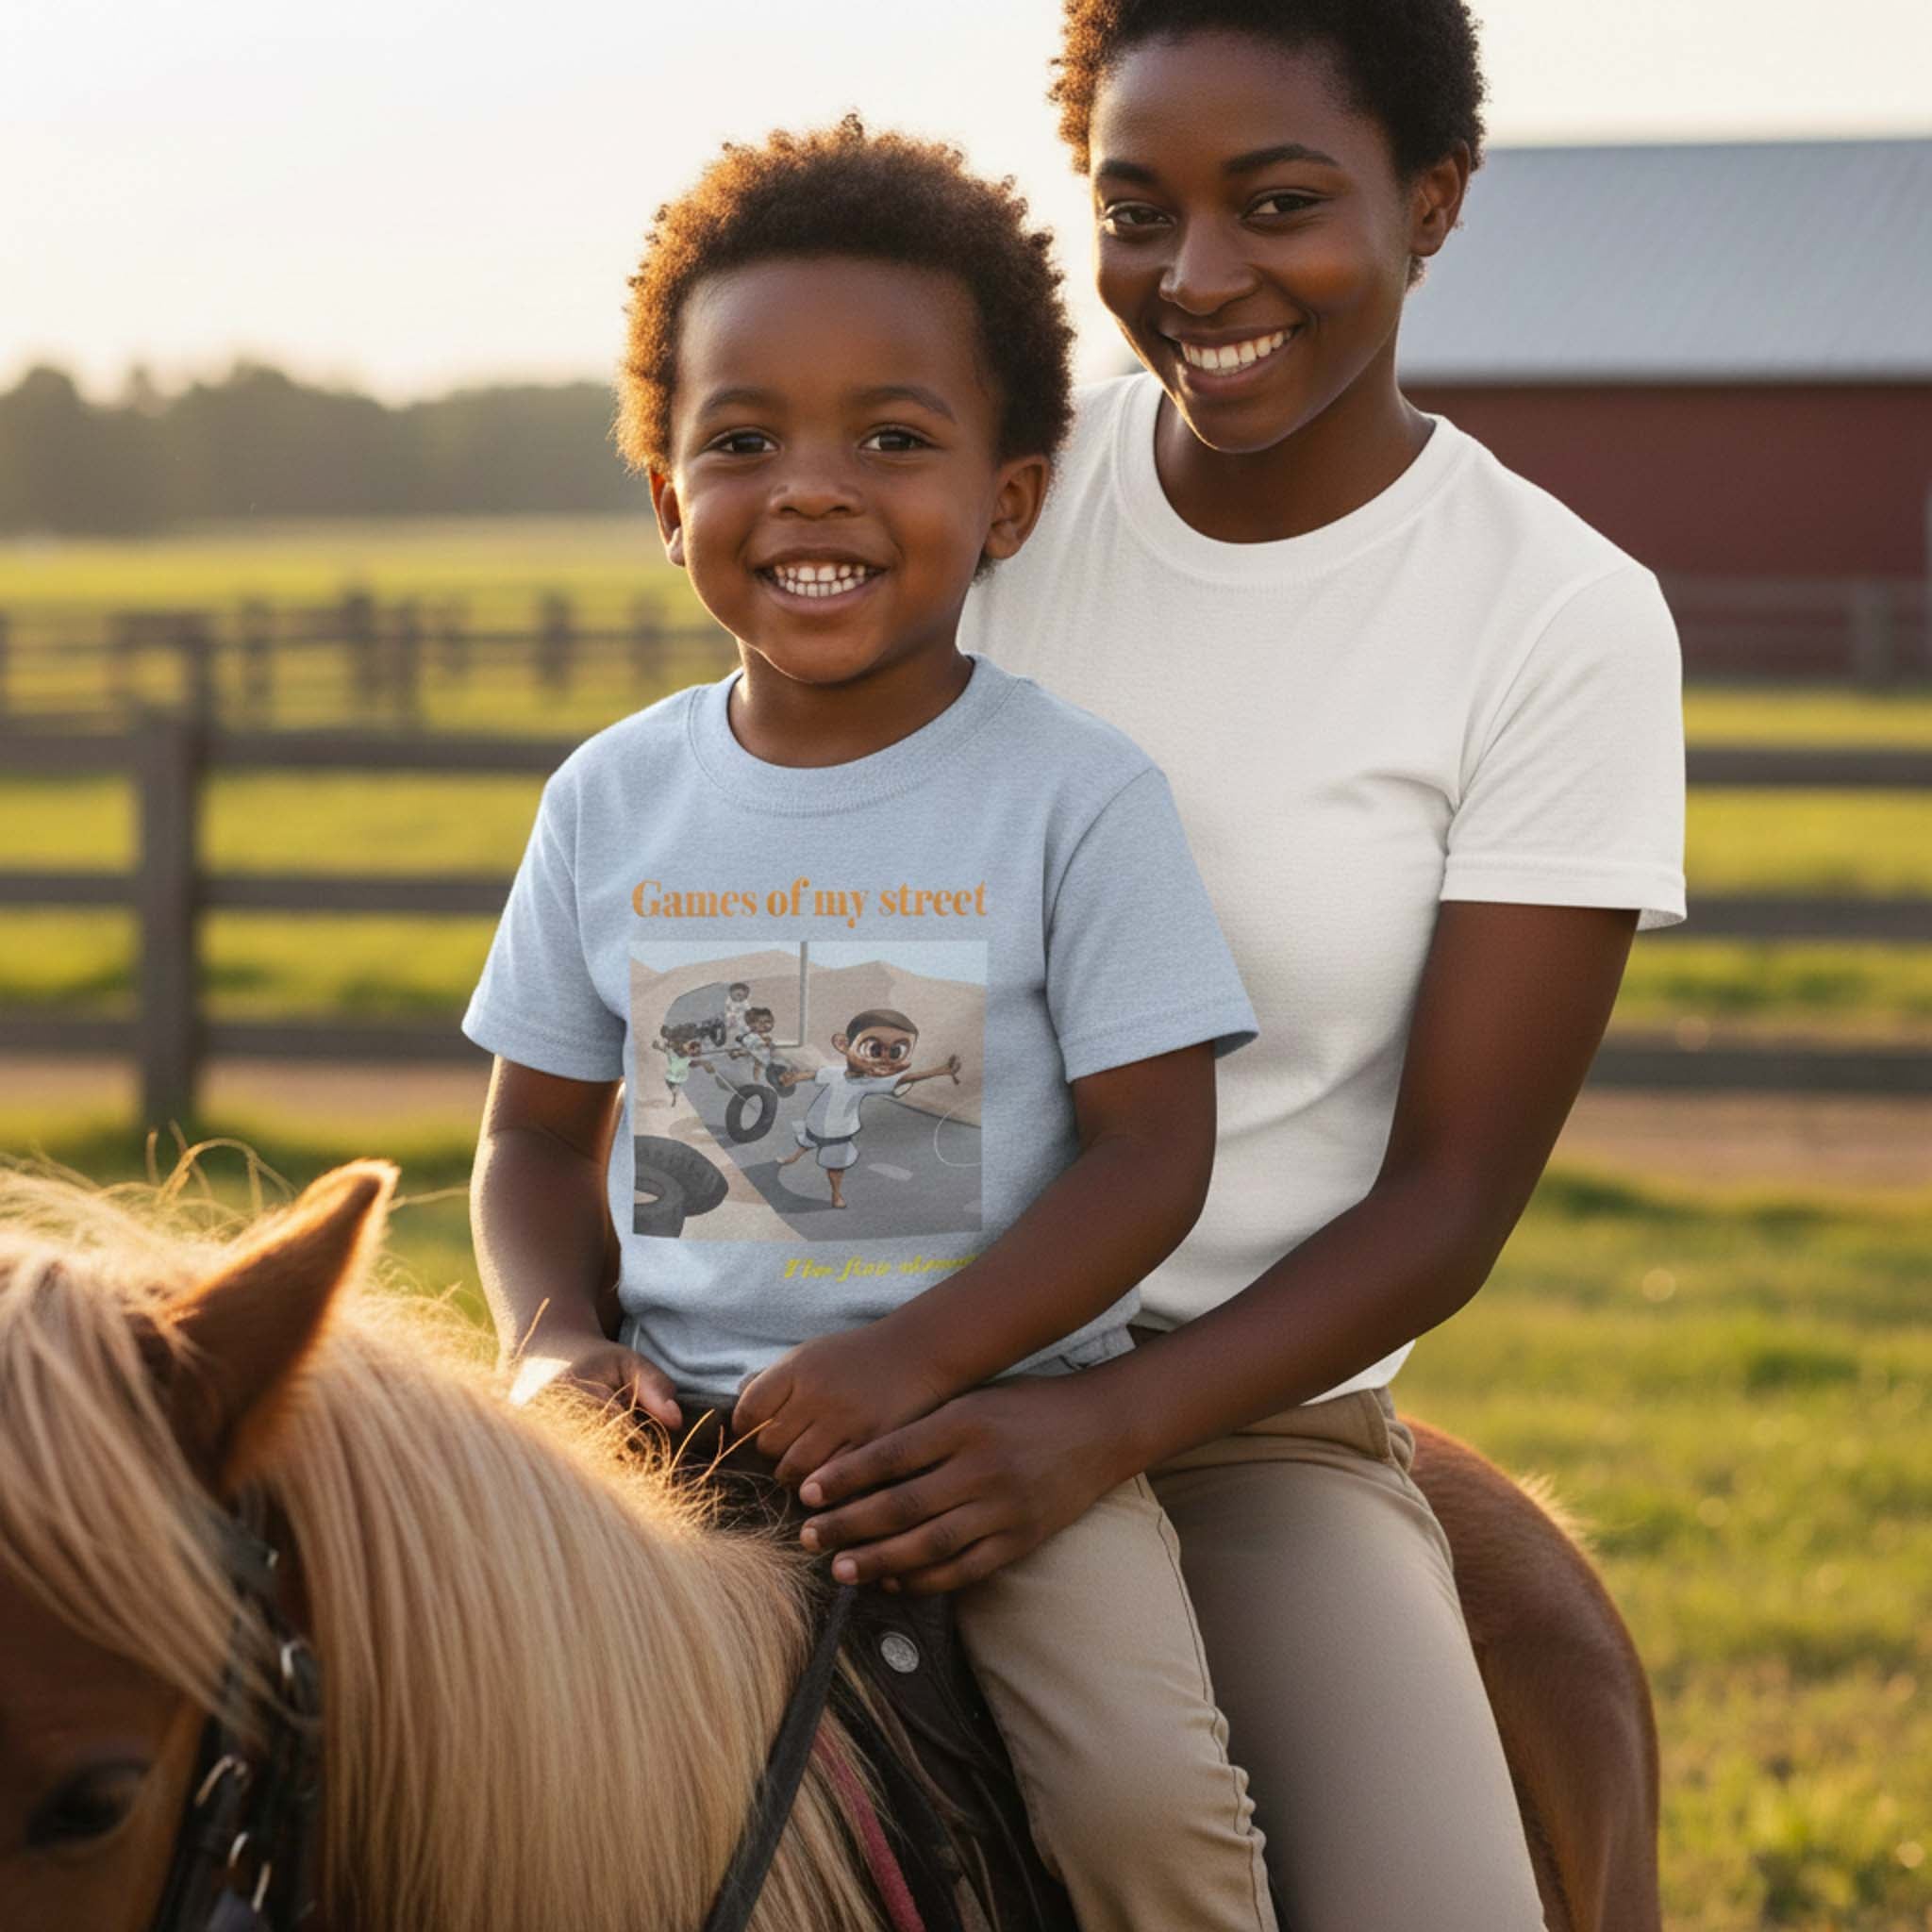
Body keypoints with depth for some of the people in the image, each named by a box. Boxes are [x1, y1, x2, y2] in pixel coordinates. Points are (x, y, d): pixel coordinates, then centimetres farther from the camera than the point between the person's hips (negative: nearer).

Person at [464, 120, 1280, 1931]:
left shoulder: (1080, 795, -5)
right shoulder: (612, 799, 5)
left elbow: (1151, 1150, -8)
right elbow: (538, 1134, 13)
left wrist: (912, 1357, -19)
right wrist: (553, 1337, -8)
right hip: (674, 1420, 3)